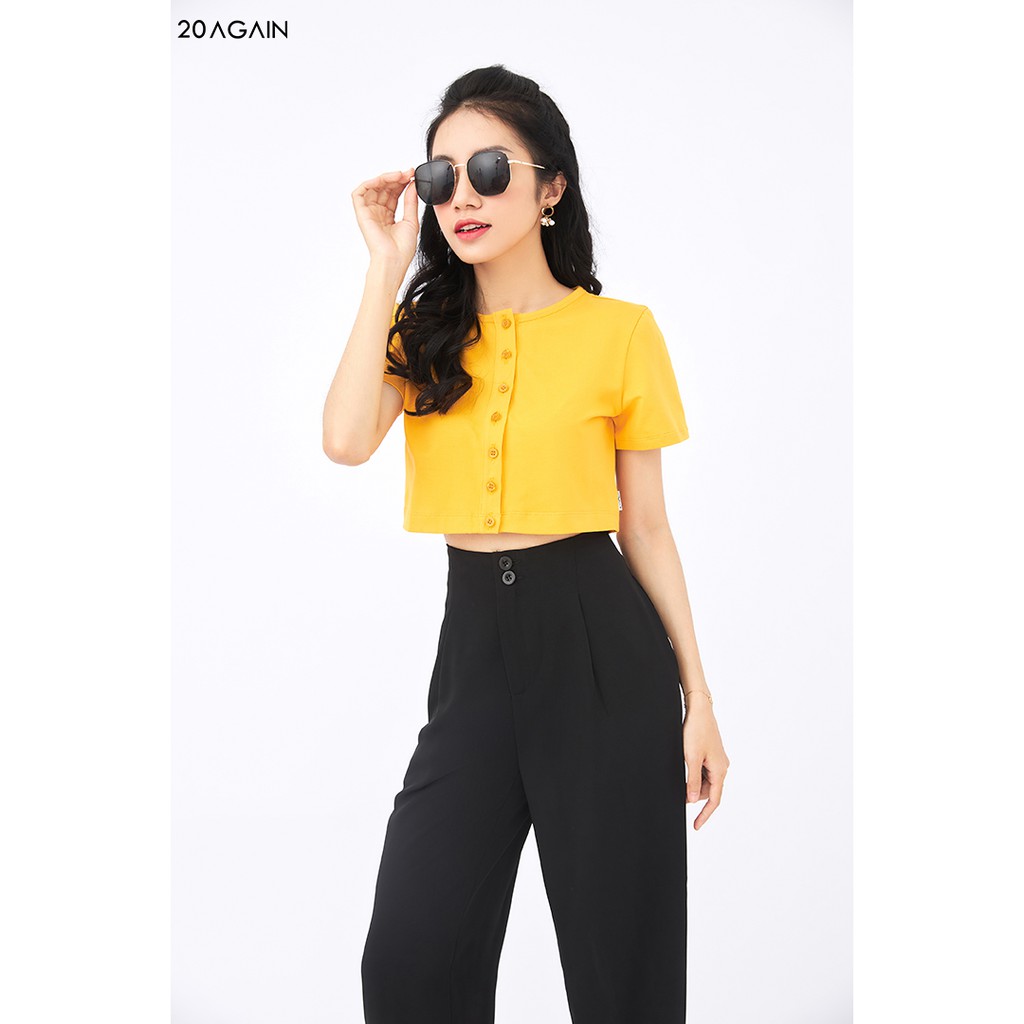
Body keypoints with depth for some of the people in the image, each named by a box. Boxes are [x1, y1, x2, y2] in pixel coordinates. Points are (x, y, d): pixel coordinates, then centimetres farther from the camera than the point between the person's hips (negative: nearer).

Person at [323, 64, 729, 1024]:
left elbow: (646, 526, 2)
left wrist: (698, 698, 1)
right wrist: (390, 265, -7)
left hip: (600, 642, -3)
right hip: (473, 639, 3)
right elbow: (348, 439, -13)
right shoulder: (425, 329, 8)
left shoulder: (619, 331, -1)